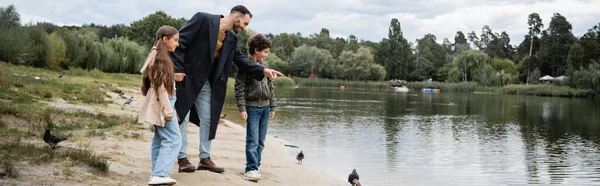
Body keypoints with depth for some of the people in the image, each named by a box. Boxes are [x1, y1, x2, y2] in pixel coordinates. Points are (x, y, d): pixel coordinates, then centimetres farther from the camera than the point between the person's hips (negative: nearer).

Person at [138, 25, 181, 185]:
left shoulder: (161, 56, 15)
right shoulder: (159, 57, -15)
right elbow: (160, 85, -19)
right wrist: (167, 109, -20)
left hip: (161, 103, 10)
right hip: (162, 103, -10)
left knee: (160, 140, 10)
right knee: (173, 139, -12)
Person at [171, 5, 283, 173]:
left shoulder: (232, 39, 7)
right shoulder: (203, 19, -15)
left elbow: (241, 60, 6)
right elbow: (180, 41, -17)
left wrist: (263, 70, -8)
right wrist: (177, 68, -22)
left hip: (205, 83, 7)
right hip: (185, 77, -7)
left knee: (208, 119, 7)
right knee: (182, 118, -1)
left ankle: (205, 158, 16)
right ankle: (182, 159, 5)